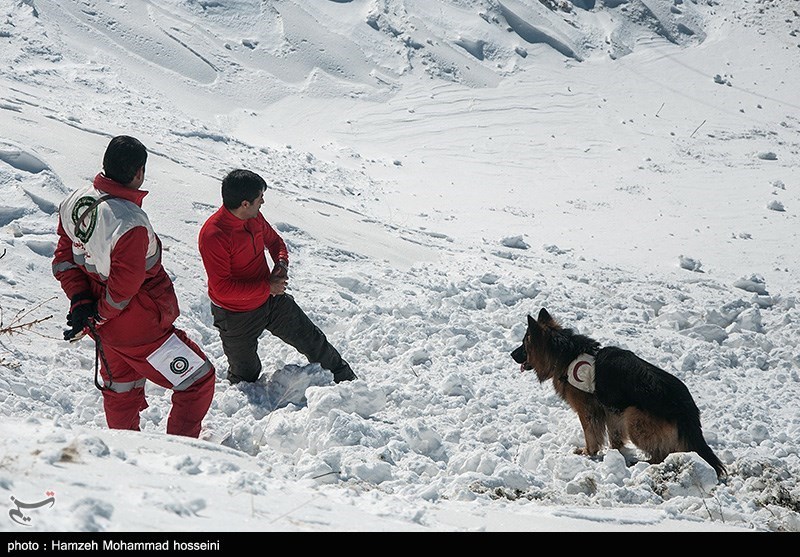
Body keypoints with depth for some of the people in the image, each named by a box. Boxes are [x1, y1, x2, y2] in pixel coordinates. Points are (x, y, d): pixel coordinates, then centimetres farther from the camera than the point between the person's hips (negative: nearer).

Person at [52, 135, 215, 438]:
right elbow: (124, 288, -26)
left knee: (121, 390, 27)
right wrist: (98, 316, -10)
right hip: (139, 328, -8)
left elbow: (65, 257, 2)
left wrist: (80, 301, -4)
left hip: (103, 325, 8)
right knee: (198, 379, 9)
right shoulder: (131, 223, -33)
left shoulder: (76, 201, -7)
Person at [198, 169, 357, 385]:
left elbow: (274, 241, 13)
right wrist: (267, 286, -26)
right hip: (237, 316, -6)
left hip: (271, 300, 6)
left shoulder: (254, 217, -8)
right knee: (246, 376, 11)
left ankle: (344, 378, 38)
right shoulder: (212, 235, -31)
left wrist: (282, 262, -10)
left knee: (312, 340, 17)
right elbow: (222, 288, -31)